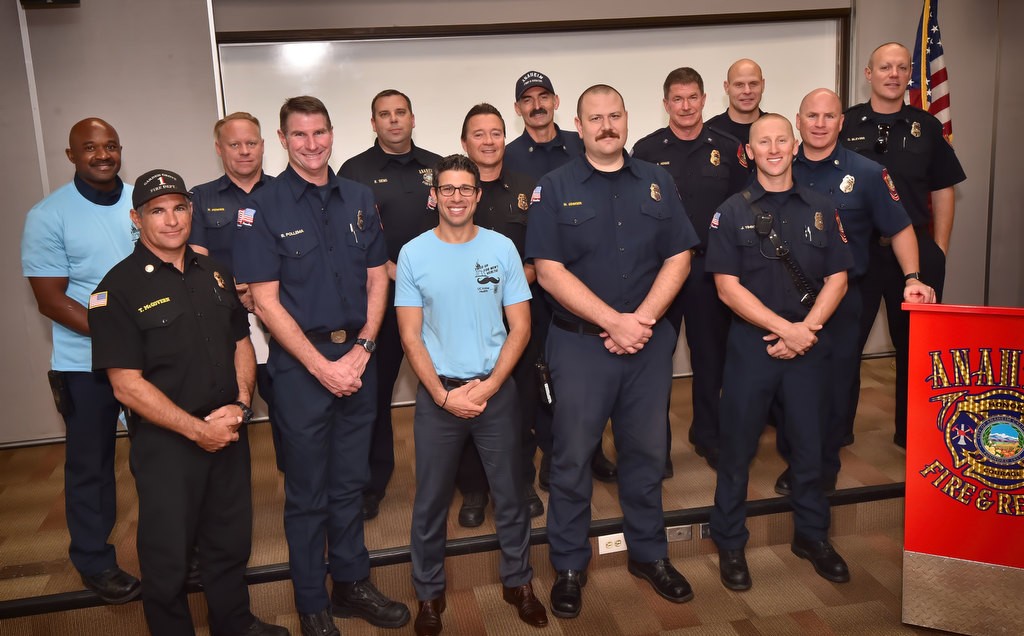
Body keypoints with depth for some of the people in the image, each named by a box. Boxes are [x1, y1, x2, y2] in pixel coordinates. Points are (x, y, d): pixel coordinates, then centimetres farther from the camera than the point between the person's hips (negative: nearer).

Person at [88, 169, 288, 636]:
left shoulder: (214, 274, 7)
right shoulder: (119, 288, -12)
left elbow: (241, 343, 12)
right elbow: (127, 385, -15)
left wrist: (241, 405, -5)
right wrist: (198, 430, -17)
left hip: (229, 433, 6)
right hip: (166, 444, -5)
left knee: (231, 541, 20)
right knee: (169, 555, 10)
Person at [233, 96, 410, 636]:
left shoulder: (358, 199, 7)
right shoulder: (264, 207, -6)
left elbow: (377, 280, 8)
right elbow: (266, 301, -9)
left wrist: (362, 351, -5)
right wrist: (322, 366, -14)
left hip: (358, 358, 4)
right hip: (300, 363, -4)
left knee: (350, 482, 15)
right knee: (307, 491, 7)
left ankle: (351, 582, 32)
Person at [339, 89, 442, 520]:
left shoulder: (436, 166, 11)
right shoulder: (356, 171, 2)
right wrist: (391, 269, -14)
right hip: (381, 294, -2)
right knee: (375, 388, 3)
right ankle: (373, 483, 17)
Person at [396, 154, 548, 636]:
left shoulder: (502, 248, -3)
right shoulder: (413, 254, -4)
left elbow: (520, 327, -2)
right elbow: (410, 336, -4)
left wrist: (488, 387, -12)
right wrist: (444, 396, -12)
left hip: (497, 390, 1)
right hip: (437, 393, 0)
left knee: (509, 492, 12)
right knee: (431, 500, 10)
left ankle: (518, 582, 32)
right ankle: (429, 592, 29)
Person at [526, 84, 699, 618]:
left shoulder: (656, 184, 8)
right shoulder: (555, 189, -2)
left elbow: (677, 258, 4)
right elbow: (549, 271, -10)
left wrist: (642, 320, -11)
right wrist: (613, 322, -16)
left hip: (650, 342, 3)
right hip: (579, 343, -3)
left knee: (646, 452, 14)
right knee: (571, 458, 5)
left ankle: (649, 553, 32)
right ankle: (569, 566, 22)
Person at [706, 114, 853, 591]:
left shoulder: (821, 211, 7)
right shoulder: (732, 212, -1)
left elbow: (837, 279, 3)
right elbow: (728, 286, -8)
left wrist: (805, 328, -12)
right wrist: (783, 328, -16)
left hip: (808, 343, 2)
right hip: (751, 343, -2)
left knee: (809, 443, 12)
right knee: (738, 447, 5)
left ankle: (812, 535, 30)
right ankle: (730, 543, 20)